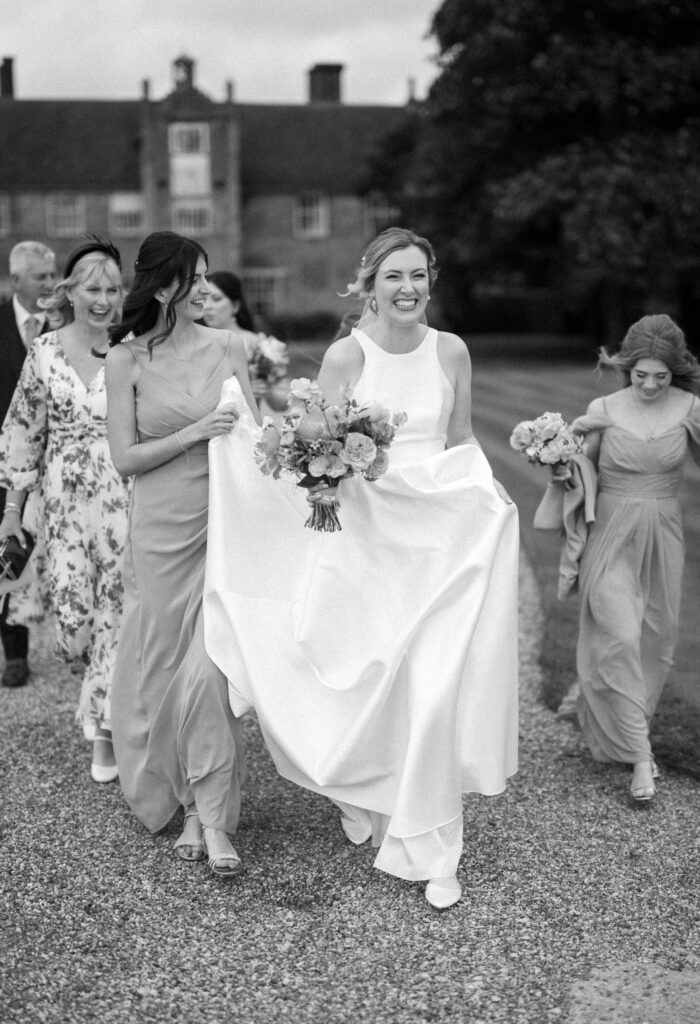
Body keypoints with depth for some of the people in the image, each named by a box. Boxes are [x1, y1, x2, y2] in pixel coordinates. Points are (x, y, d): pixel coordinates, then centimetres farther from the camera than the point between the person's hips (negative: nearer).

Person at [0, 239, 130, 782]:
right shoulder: (44, 351, 2)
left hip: (124, 498, -1)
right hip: (64, 499, 1)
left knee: (115, 610, -1)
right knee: (71, 611, 2)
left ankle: (104, 729, 13)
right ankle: (100, 689, 35)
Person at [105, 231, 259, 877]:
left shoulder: (227, 347, 3)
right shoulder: (126, 359, -2)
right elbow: (125, 458, -5)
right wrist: (195, 433, -15)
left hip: (224, 521, 0)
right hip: (161, 528, 0)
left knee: (209, 665, -5)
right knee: (165, 665, 7)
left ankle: (210, 817, 5)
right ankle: (189, 802, 25)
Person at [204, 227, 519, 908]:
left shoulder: (450, 352, 2)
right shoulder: (345, 355, -6)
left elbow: (461, 444, 12)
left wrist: (487, 497, -4)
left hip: (435, 539, 1)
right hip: (361, 537, -1)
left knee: (432, 688, -5)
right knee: (362, 680, 7)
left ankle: (428, 848, 10)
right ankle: (360, 793, 38)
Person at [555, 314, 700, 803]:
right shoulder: (604, 410, -5)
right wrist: (561, 464, -15)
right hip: (612, 535, -2)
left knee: (656, 639, 9)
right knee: (620, 637, -13)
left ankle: (630, 732, 29)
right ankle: (640, 754, -7)